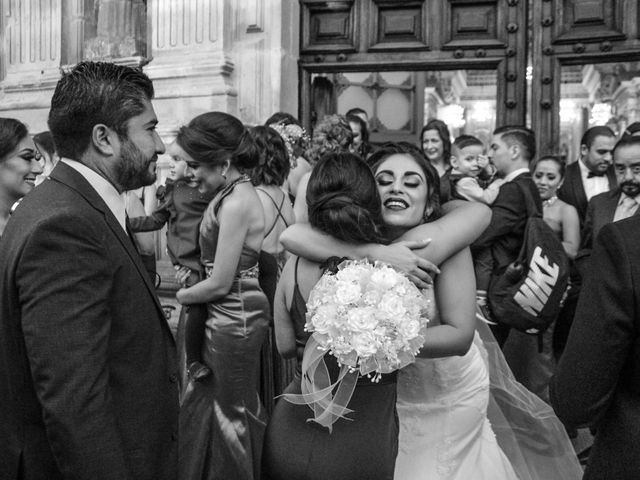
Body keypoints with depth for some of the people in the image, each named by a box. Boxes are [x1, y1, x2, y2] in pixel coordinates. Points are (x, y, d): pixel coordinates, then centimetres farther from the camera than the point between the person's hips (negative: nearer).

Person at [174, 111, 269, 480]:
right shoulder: (235, 193, 7)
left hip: (234, 321, -9)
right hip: (230, 316, 9)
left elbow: (220, 284, -20)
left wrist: (180, 295, -4)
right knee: (204, 402, 20)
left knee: (234, 412, 10)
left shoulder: (236, 203, -22)